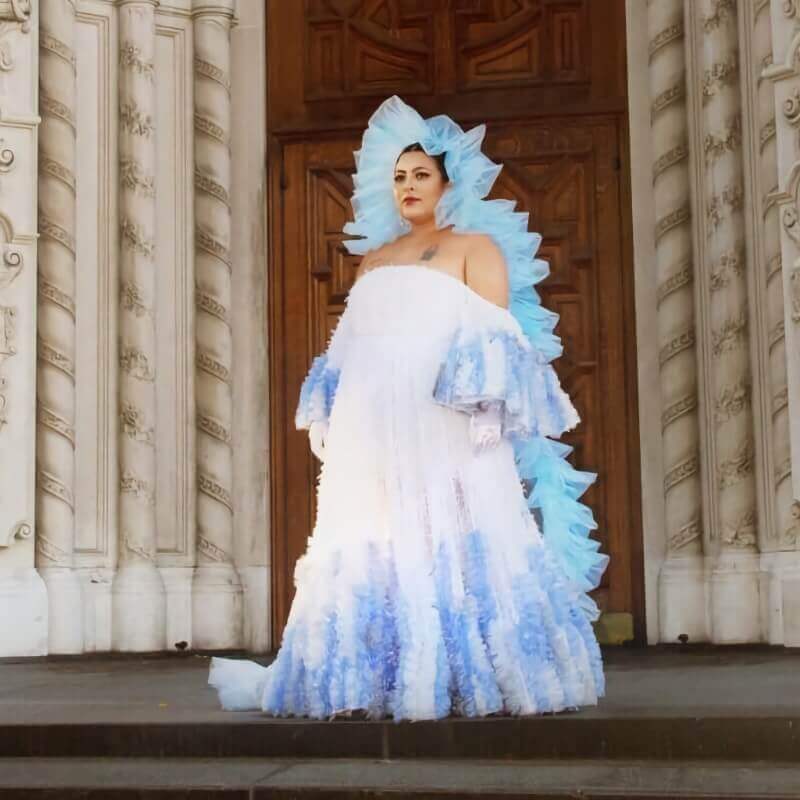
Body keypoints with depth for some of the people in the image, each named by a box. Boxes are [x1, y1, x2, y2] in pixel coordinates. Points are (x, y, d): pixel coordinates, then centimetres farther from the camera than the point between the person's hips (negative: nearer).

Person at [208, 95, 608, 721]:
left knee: (453, 550, -10)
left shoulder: (476, 246, 8)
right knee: (372, 554, 1)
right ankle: (367, 682, 4)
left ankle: (460, 681, -6)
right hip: (370, 432, 5)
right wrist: (333, 420, 13)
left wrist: (479, 399, -16)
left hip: (444, 431, -5)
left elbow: (495, 340, -2)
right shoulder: (375, 256, 23)